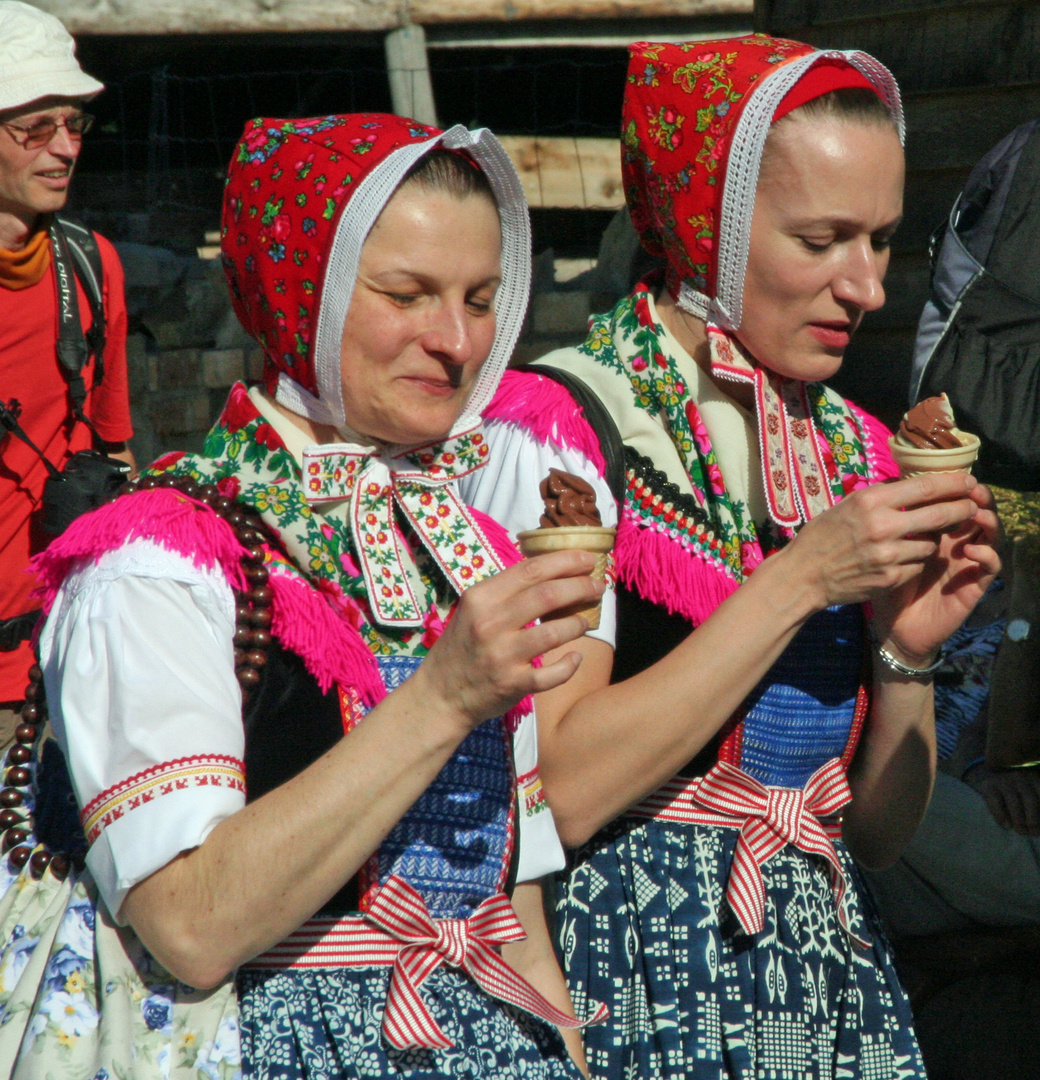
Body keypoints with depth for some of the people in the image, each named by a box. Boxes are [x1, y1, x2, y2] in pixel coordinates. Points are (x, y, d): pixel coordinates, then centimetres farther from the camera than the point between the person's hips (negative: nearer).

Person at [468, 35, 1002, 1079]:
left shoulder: (854, 447, 8)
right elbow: (556, 795, -20)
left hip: (828, 968, 6)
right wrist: (798, 581, -20)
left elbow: (877, 831, 10)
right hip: (634, 978, -5)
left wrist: (908, 644, -8)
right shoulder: (560, 423, -11)